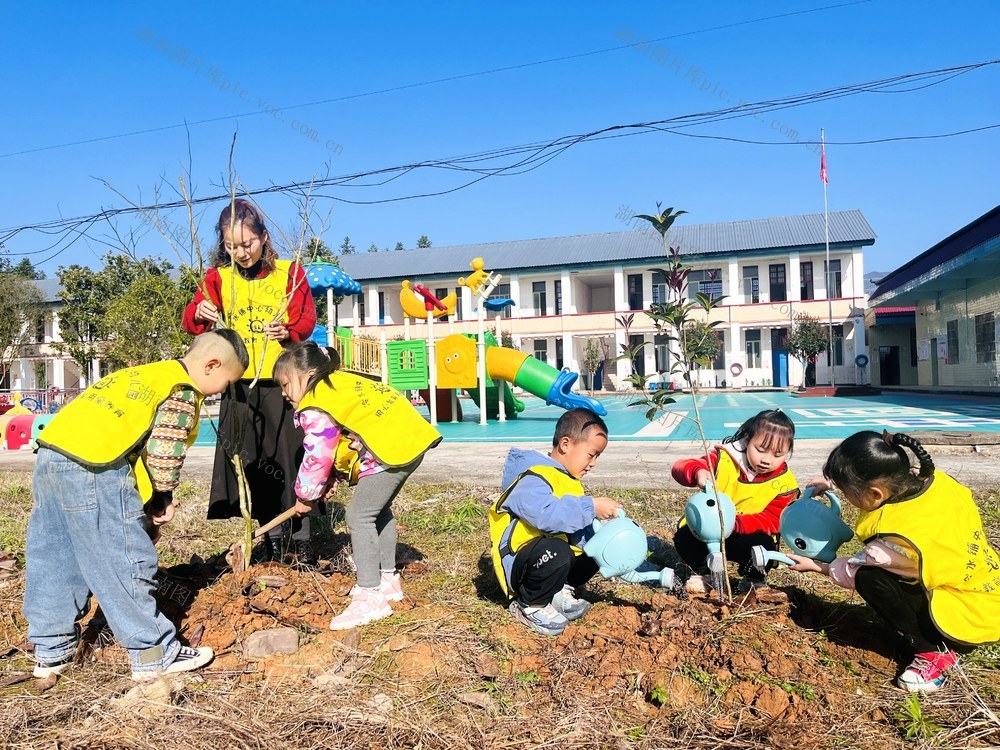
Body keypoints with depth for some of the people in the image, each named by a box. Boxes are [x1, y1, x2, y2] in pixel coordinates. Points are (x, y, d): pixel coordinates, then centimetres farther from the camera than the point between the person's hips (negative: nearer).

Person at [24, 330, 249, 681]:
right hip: (93, 468, -10)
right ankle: (152, 654, 9)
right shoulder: (183, 392, -2)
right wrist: (164, 495, 8)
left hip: (51, 450, 10)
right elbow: (163, 451, -10)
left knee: (53, 559, 17)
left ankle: (52, 650, 30)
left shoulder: (146, 373, 25)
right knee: (126, 561, -1)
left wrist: (154, 496, 21)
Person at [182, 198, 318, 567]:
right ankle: (272, 537, 20)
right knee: (251, 462, 6)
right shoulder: (218, 277, 7)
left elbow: (306, 319, 0)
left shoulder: (289, 272, 3)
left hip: (283, 382, -2)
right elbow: (192, 320, 1)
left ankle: (301, 537, 13)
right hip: (240, 385, 2)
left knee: (291, 457, 0)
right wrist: (200, 313, -23)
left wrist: (287, 331, -22)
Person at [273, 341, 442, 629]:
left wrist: (305, 496, 12)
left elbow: (317, 457, -3)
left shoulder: (315, 408, -9)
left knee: (359, 516, -5)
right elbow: (337, 443, 26)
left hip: (392, 448, -11)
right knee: (378, 509, 23)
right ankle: (387, 579, 35)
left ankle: (370, 596, -3)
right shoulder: (337, 382, 19)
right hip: (410, 436, 11)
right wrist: (333, 479, 21)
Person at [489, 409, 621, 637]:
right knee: (556, 551, -39)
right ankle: (530, 606, -11)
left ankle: (561, 591, 8)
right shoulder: (533, 479, -20)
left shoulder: (569, 480, 12)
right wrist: (591, 507, -33)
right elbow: (547, 516, -40)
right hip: (516, 564, -9)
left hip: (551, 557, 9)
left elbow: (580, 528, 5)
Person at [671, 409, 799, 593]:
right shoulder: (724, 459, -14)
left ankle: (754, 578, 5)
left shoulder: (783, 483, -9)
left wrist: (736, 523, -35)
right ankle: (705, 572, 7)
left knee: (762, 545, -33)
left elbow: (772, 521, -15)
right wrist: (698, 472, -46)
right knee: (684, 537, -28)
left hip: (748, 534, 0)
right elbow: (680, 467, -20)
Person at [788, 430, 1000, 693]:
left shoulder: (900, 540, -33)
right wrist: (833, 482, 9)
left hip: (971, 623, -8)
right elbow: (876, 477, 11)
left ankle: (936, 652, -2)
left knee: (870, 578, -20)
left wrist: (815, 566, 4)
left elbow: (852, 572, -13)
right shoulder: (931, 478, -14)